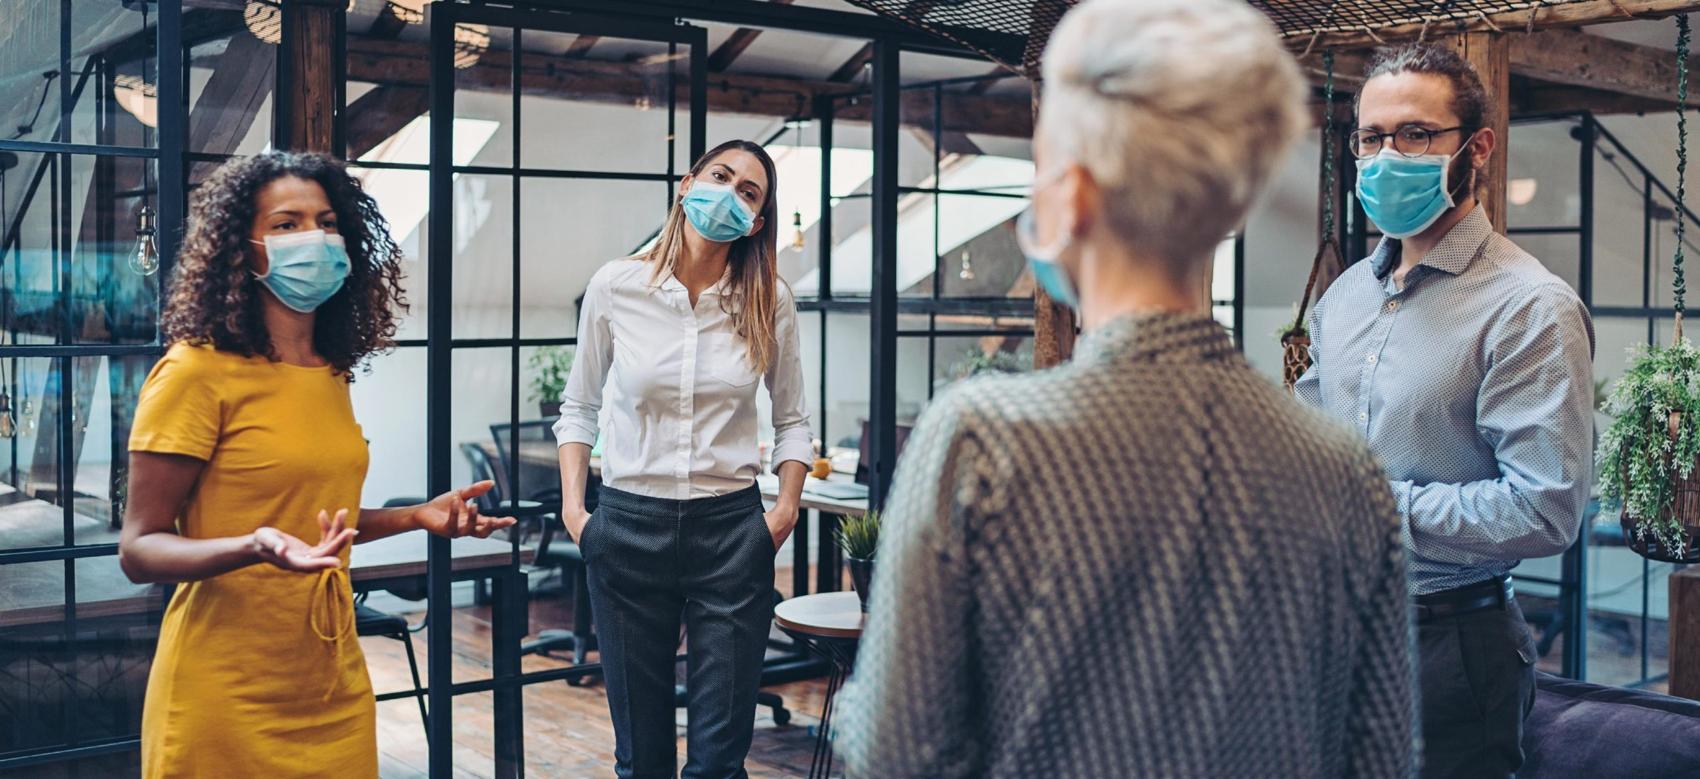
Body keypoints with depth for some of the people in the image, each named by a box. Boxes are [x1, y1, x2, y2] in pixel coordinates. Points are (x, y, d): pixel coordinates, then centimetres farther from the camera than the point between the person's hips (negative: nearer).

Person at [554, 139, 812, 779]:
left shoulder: (770, 301, -1)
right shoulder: (616, 287, -2)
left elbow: (793, 419, 10)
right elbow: (579, 406, 8)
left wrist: (785, 511, -2)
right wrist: (572, 506, -1)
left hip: (732, 528, 0)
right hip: (630, 525, 0)